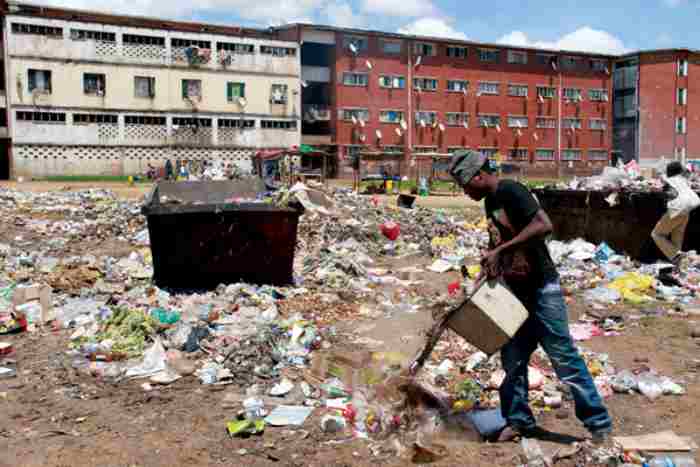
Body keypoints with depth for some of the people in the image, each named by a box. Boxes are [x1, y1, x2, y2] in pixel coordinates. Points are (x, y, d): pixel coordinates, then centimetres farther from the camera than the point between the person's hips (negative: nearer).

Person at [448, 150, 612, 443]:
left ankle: (599, 423, 8)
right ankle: (519, 420, 22)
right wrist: (490, 262, 5)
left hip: (542, 289, -8)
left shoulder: (511, 192, -16)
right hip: (516, 292, 9)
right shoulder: (490, 200, 10)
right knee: (512, 359, 10)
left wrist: (500, 250, -29)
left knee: (563, 356, -4)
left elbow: (544, 225, -29)